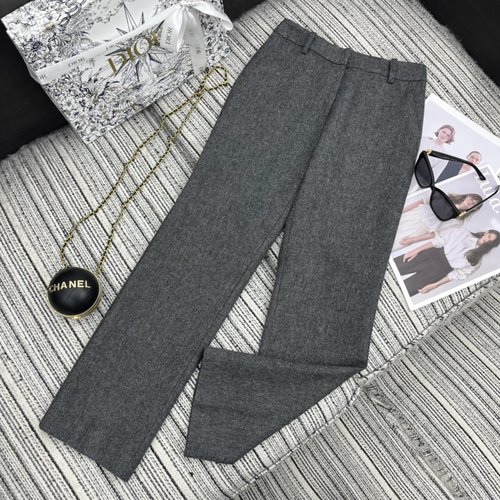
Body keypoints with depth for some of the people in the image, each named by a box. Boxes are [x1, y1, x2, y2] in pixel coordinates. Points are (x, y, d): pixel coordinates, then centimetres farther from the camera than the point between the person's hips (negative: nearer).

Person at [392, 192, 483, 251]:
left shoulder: (458, 221, -1)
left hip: (419, 231, -2)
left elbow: (436, 233, -6)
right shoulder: (447, 197, 5)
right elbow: (421, 202, 3)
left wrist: (413, 240, -15)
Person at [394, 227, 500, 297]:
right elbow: (440, 239, 4)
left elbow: (459, 273, -4)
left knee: (404, 289, -19)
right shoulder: (464, 232, 9)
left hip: (442, 268, -2)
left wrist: (435, 285, -14)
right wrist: (417, 250, -5)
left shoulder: (476, 260, 4)